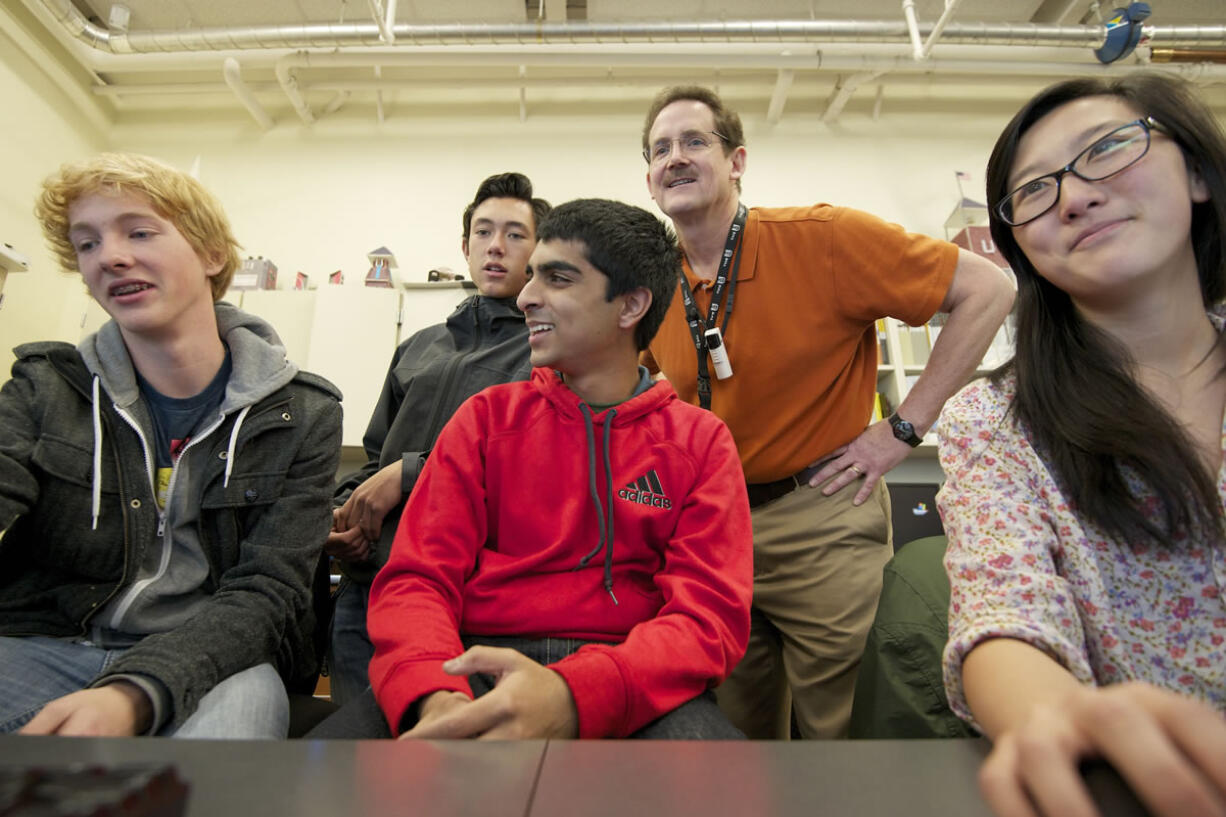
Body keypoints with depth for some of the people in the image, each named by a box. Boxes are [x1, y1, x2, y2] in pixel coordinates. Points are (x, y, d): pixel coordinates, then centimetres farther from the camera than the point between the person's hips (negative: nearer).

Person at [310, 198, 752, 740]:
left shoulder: (701, 441, 6)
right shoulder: (487, 417, 10)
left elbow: (709, 613, -6)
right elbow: (416, 578, 3)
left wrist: (573, 696, -26)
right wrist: (433, 697, -21)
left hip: (629, 690, 0)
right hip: (479, 671, 1)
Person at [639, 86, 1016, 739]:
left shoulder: (820, 238, -14)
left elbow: (986, 289, -12)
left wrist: (903, 428, -13)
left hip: (821, 520, -4)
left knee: (839, 727, 8)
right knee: (737, 729, 19)